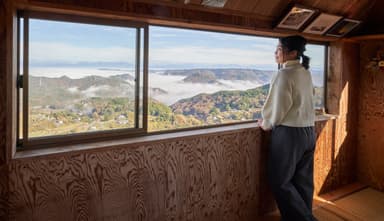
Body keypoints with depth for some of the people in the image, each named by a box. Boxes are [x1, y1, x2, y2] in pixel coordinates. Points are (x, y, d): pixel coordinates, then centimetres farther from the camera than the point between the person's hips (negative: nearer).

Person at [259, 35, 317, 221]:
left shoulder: (283, 74, -15)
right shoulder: (305, 73, 9)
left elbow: (279, 105, -14)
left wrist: (267, 124, 3)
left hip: (289, 133, -8)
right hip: (308, 131, 8)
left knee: (280, 181, 4)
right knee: (303, 181, 14)